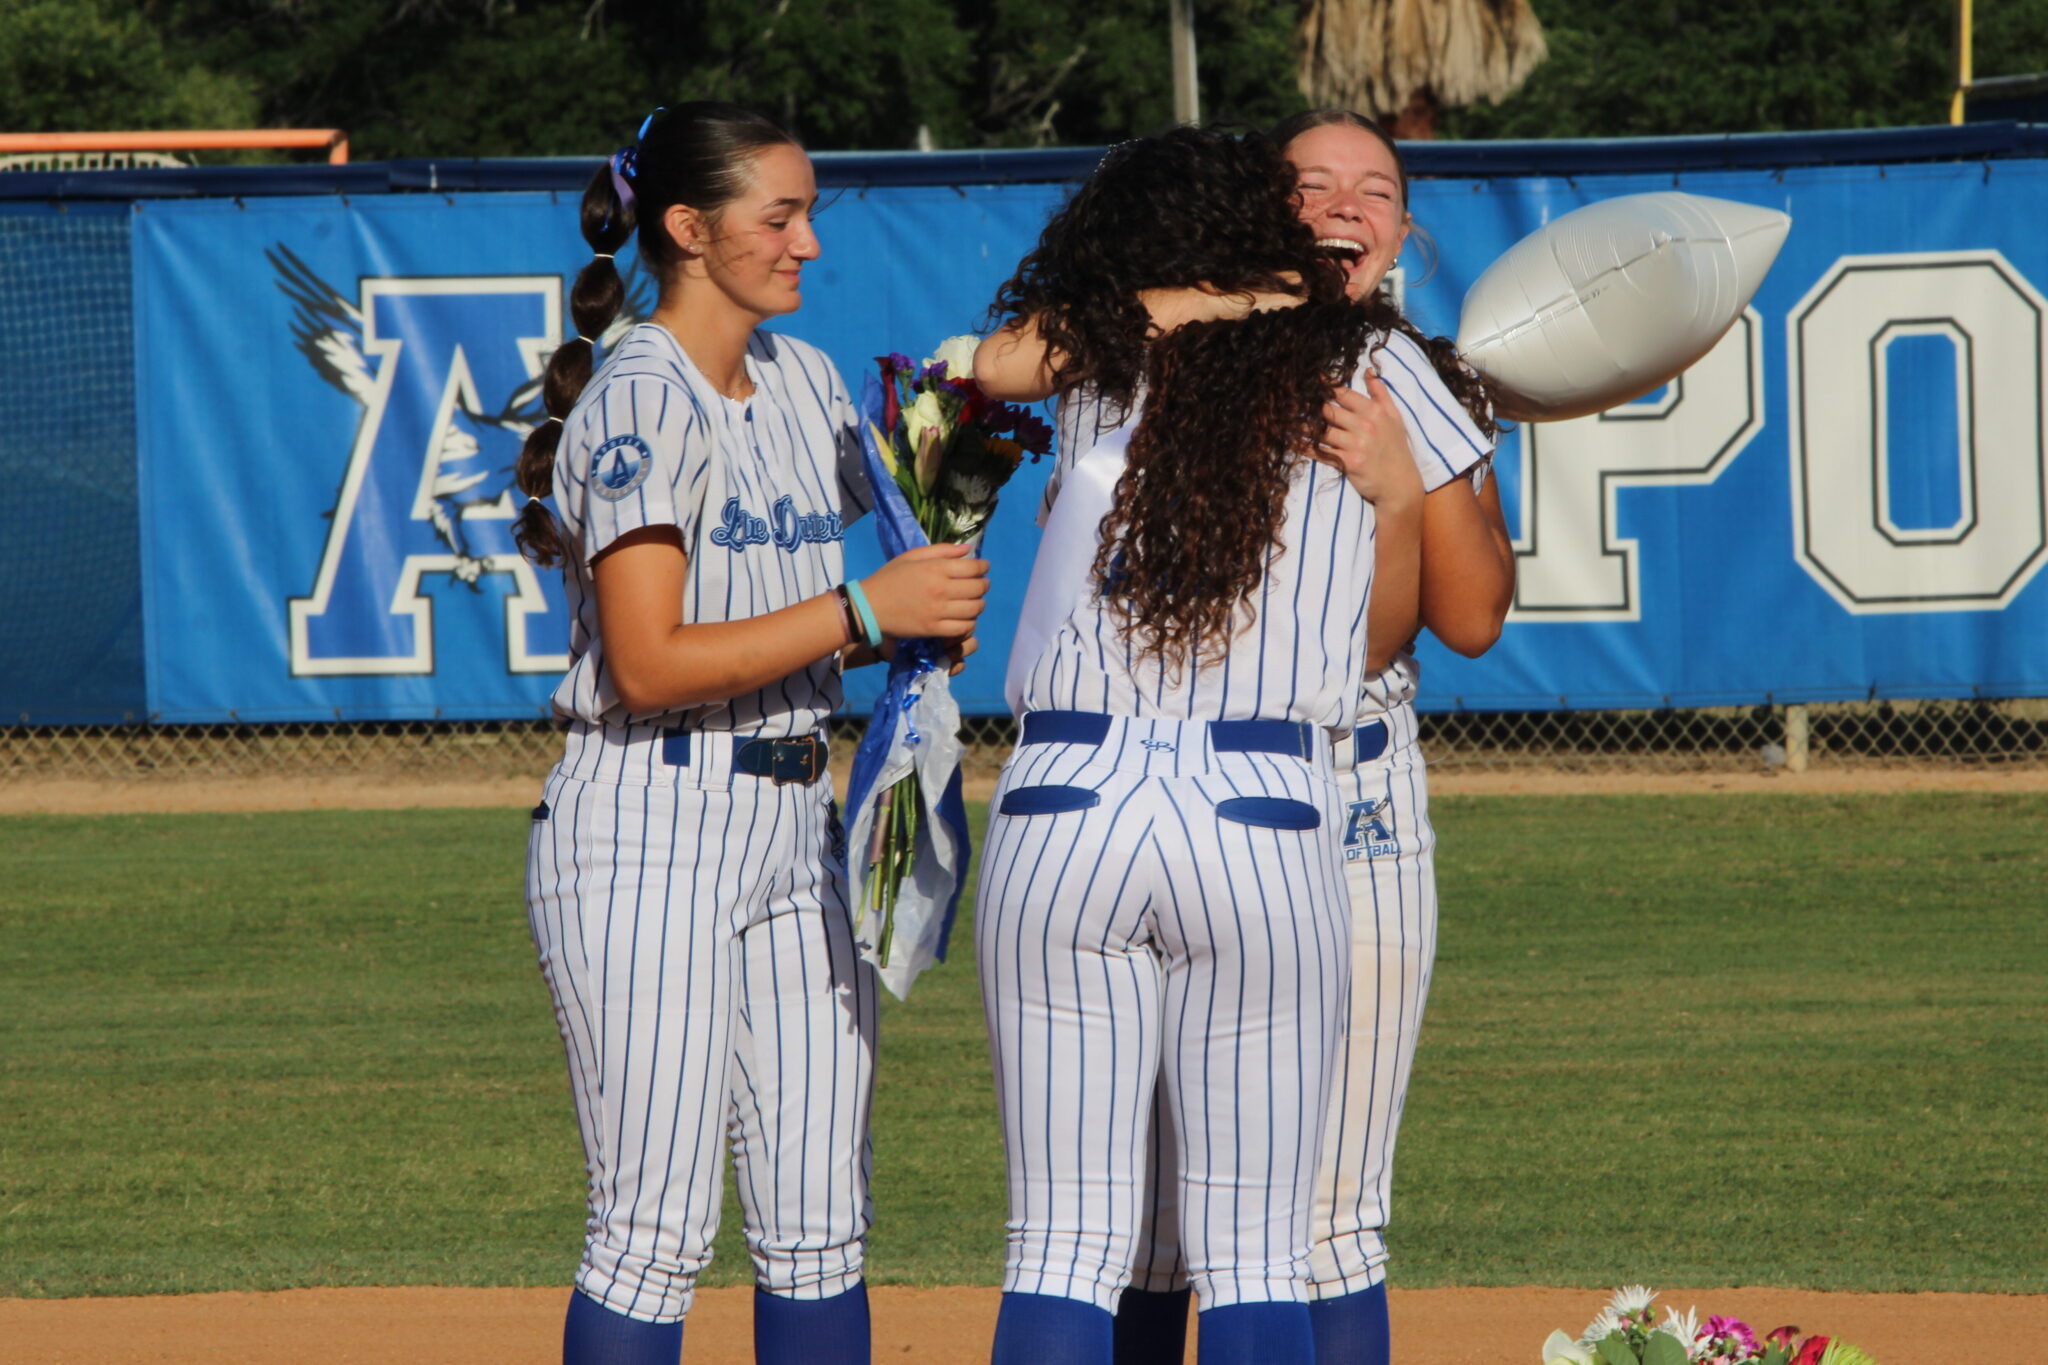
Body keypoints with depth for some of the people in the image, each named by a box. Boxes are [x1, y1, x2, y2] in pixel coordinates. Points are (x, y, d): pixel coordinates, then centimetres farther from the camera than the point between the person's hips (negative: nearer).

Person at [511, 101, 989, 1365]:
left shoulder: (806, 383, 14)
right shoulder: (638, 407, -12)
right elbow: (649, 664, -20)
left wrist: (936, 587, -3)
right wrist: (861, 610, -21)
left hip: (794, 824, 8)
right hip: (650, 833, -8)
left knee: (820, 1227, 7)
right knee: (658, 1227, -7)